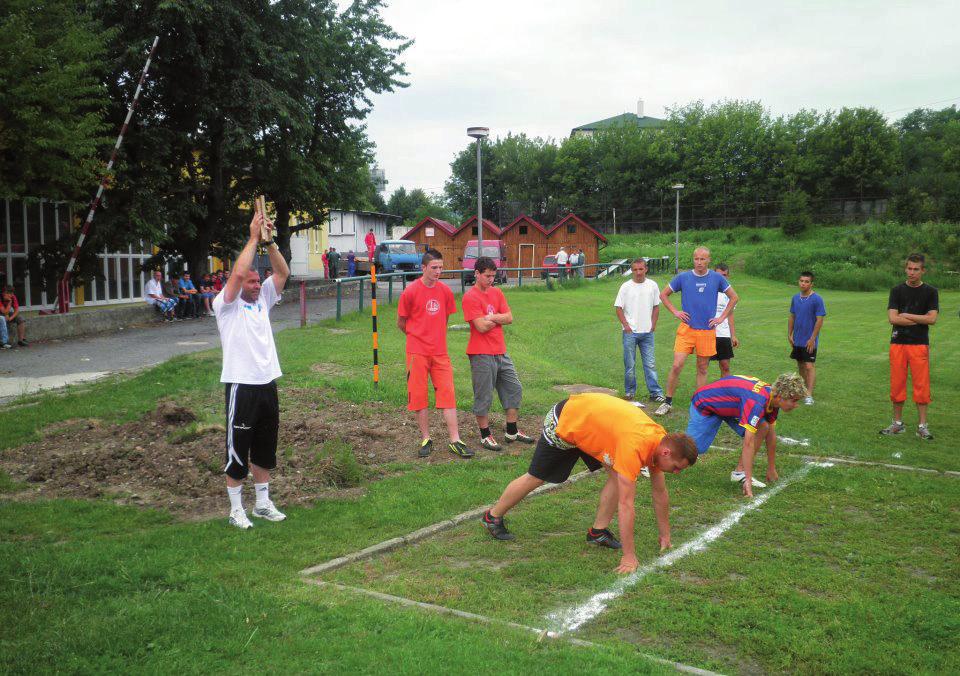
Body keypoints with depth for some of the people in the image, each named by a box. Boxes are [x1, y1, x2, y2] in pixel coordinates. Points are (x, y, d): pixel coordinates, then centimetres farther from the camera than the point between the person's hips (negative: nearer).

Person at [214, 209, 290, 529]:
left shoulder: (263, 300, 11)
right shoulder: (226, 305, -8)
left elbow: (283, 273, 3)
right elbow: (238, 274, -24)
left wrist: (270, 241, -8)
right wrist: (253, 237, -19)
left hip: (267, 383, 7)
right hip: (241, 386, -7)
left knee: (265, 448, 15)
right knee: (238, 449, 2)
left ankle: (263, 503, 27)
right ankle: (236, 509, 13)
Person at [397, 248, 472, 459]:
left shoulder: (445, 290, 5)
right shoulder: (411, 291, -7)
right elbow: (401, 322, 3)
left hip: (440, 352, 3)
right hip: (417, 353, -3)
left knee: (448, 394, 0)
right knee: (419, 396, 3)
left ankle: (455, 441, 3)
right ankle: (426, 439, 15)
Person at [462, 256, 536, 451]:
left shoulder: (496, 292, 10)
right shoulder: (470, 297, -12)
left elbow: (509, 318, 1)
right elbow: (481, 327, -19)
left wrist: (490, 317, -13)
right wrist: (499, 319, -3)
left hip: (501, 352, 8)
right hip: (482, 355, -8)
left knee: (514, 389, 13)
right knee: (483, 396, 2)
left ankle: (512, 432, 25)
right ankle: (485, 436, 15)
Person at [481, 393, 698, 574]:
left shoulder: (661, 441, -13)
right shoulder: (635, 447, -38)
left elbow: (660, 493, 1)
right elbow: (625, 504, -36)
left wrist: (665, 536, 7)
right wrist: (629, 556, -32)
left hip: (590, 418, 7)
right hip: (564, 423, -7)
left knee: (618, 476, -8)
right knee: (536, 478, 7)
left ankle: (598, 531, 4)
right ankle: (492, 517, 28)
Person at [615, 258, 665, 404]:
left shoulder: (653, 285, 3)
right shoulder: (626, 286, -3)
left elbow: (656, 306, 12)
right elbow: (618, 307, 0)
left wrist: (653, 324, 4)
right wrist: (625, 325, -8)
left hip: (647, 332, 1)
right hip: (630, 332, -1)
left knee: (650, 364, 3)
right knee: (630, 364, 6)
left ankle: (655, 392, 7)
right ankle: (629, 391, 18)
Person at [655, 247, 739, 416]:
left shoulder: (717, 278, 2)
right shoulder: (683, 277, 0)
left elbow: (734, 297, 13)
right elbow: (663, 295, 11)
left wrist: (722, 317, 5)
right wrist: (675, 312, 1)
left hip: (707, 331, 1)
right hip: (686, 329, -1)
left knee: (702, 369, 9)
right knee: (677, 365, -9)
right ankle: (668, 402, 2)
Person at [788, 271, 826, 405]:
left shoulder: (817, 299, -12)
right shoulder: (795, 297, 6)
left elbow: (819, 320, -13)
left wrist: (812, 339, -16)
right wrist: (789, 335, 8)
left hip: (809, 341, -6)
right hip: (797, 340, 6)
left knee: (809, 366, -9)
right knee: (800, 365, 15)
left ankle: (809, 395, -11)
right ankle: (803, 388, 30)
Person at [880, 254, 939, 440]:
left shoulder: (930, 292, 4)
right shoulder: (897, 290, 5)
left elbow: (932, 319, -8)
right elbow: (892, 318, -6)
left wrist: (906, 316, -8)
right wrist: (920, 319, -7)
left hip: (920, 344, -1)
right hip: (898, 343, 1)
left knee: (921, 385, -2)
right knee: (897, 384, 4)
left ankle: (922, 426, 5)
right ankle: (898, 423, 16)